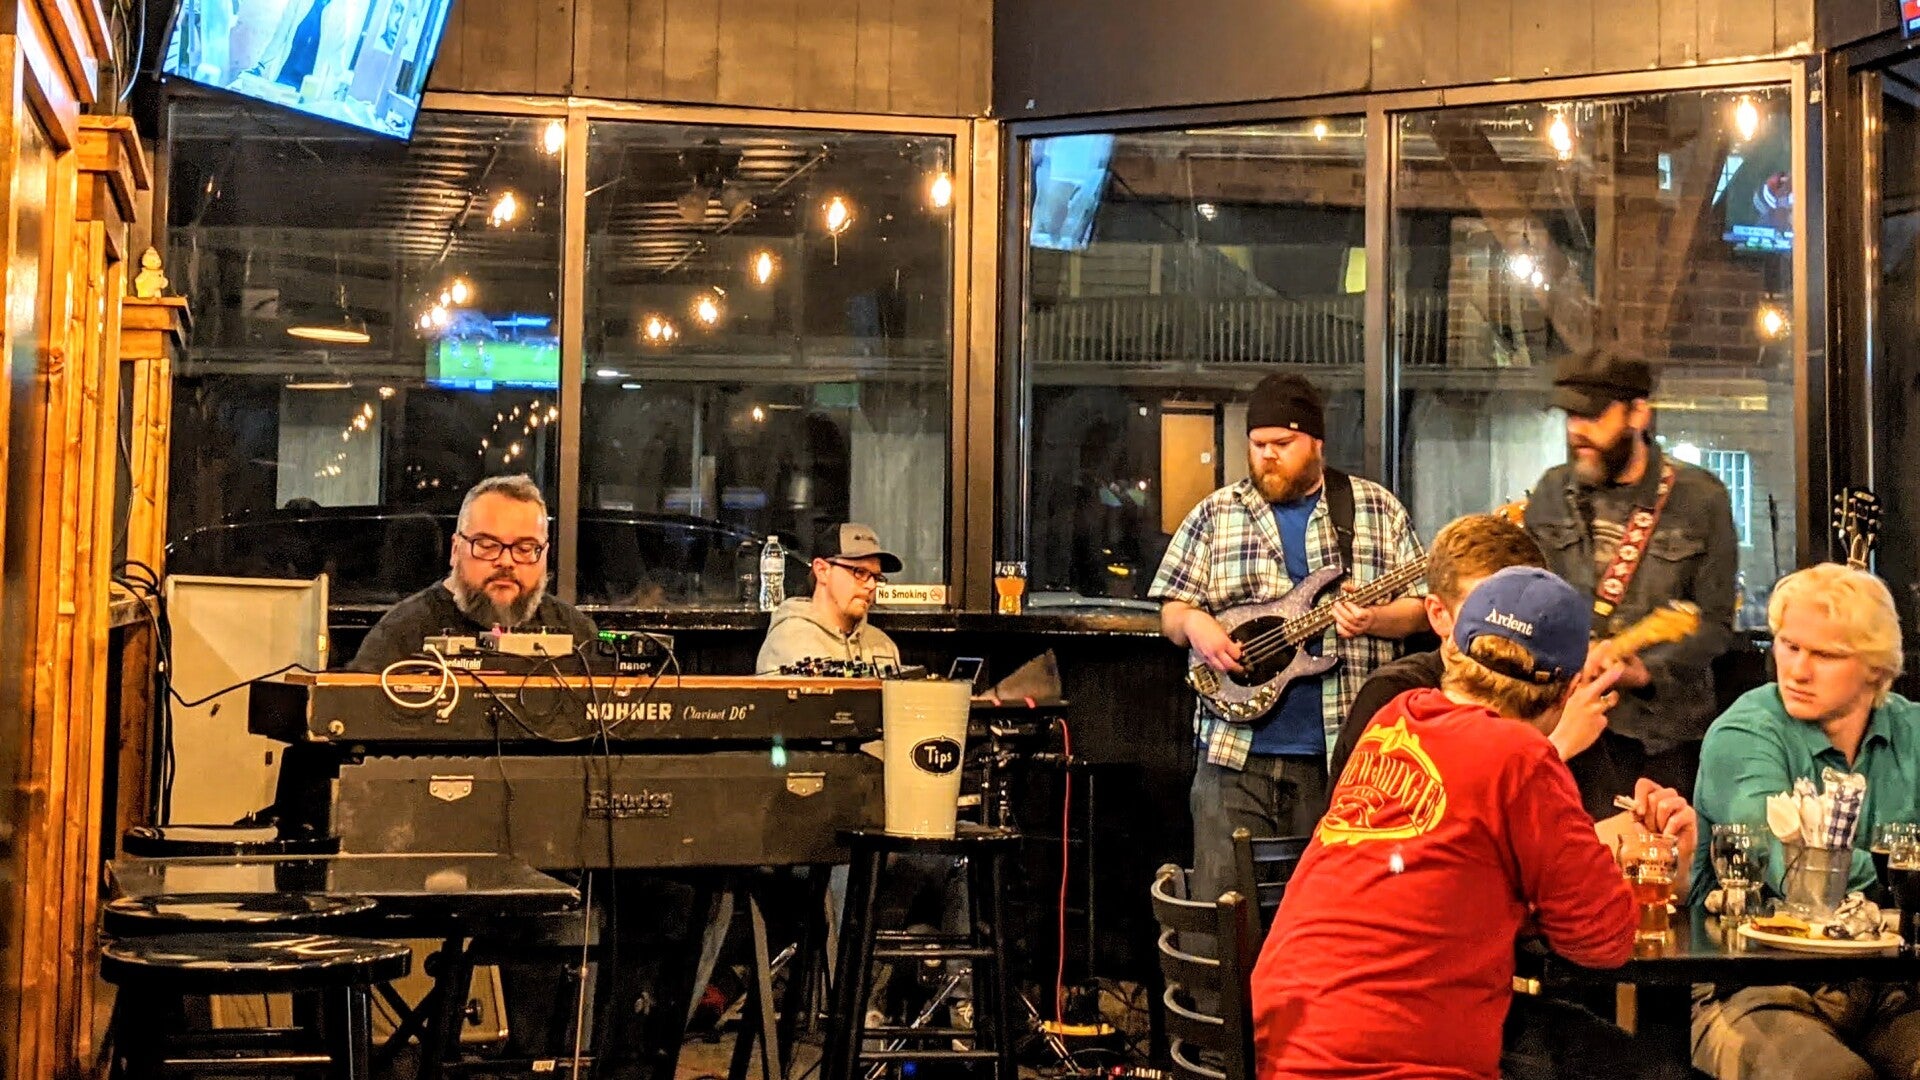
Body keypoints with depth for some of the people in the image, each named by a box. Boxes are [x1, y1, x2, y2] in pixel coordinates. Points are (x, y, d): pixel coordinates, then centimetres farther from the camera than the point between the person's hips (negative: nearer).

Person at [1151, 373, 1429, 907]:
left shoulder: (1378, 509, 8)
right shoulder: (1214, 515, 10)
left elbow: (1421, 606, 8)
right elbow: (1171, 611, 12)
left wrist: (1373, 620, -12)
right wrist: (1194, 625, -10)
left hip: (1343, 747, -1)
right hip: (1236, 747, 1)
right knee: (1222, 899, -2)